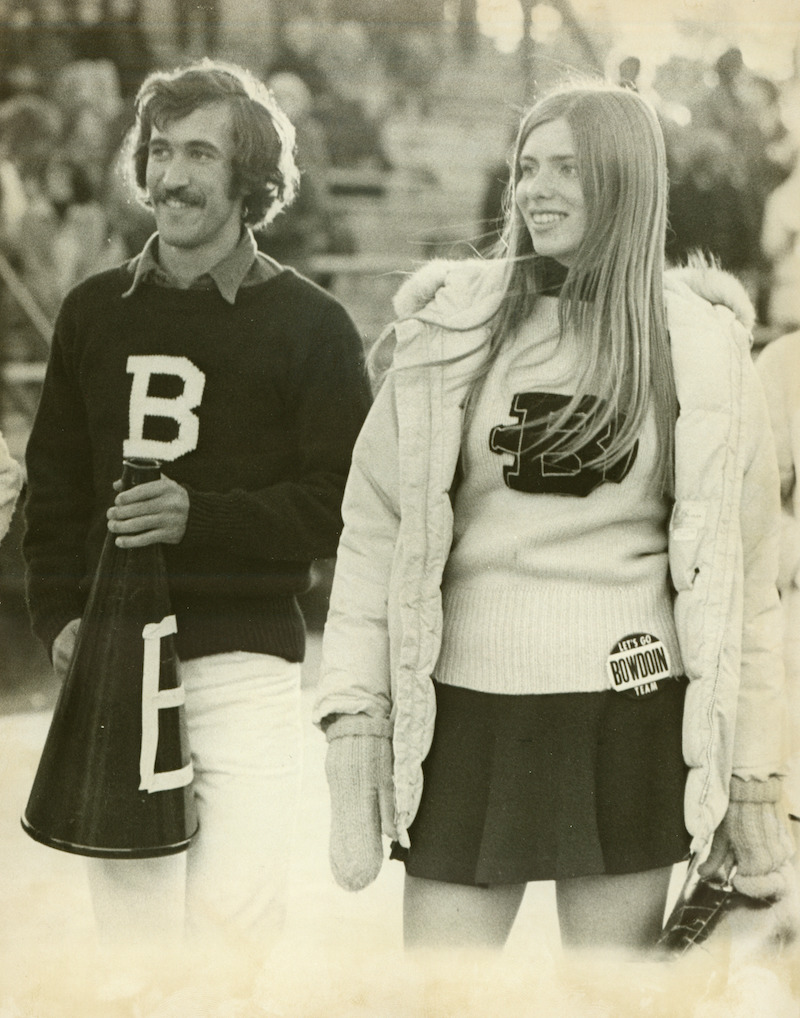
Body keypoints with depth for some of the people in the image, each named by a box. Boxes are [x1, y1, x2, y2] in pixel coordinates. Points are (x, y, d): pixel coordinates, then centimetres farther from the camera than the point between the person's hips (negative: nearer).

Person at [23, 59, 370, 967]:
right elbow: (54, 485, 15)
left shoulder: (308, 324, -1)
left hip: (243, 659, -4)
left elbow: (342, 505, -6)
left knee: (233, 913, -14)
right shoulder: (94, 312, 12)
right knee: (128, 917, 7)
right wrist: (58, 615, 0)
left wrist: (202, 517, -19)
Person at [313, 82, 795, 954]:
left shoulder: (701, 345, 1)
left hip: (629, 716, 0)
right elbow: (375, 530, 1)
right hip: (468, 716, 0)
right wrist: (353, 713, -6)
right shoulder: (448, 331, 1)